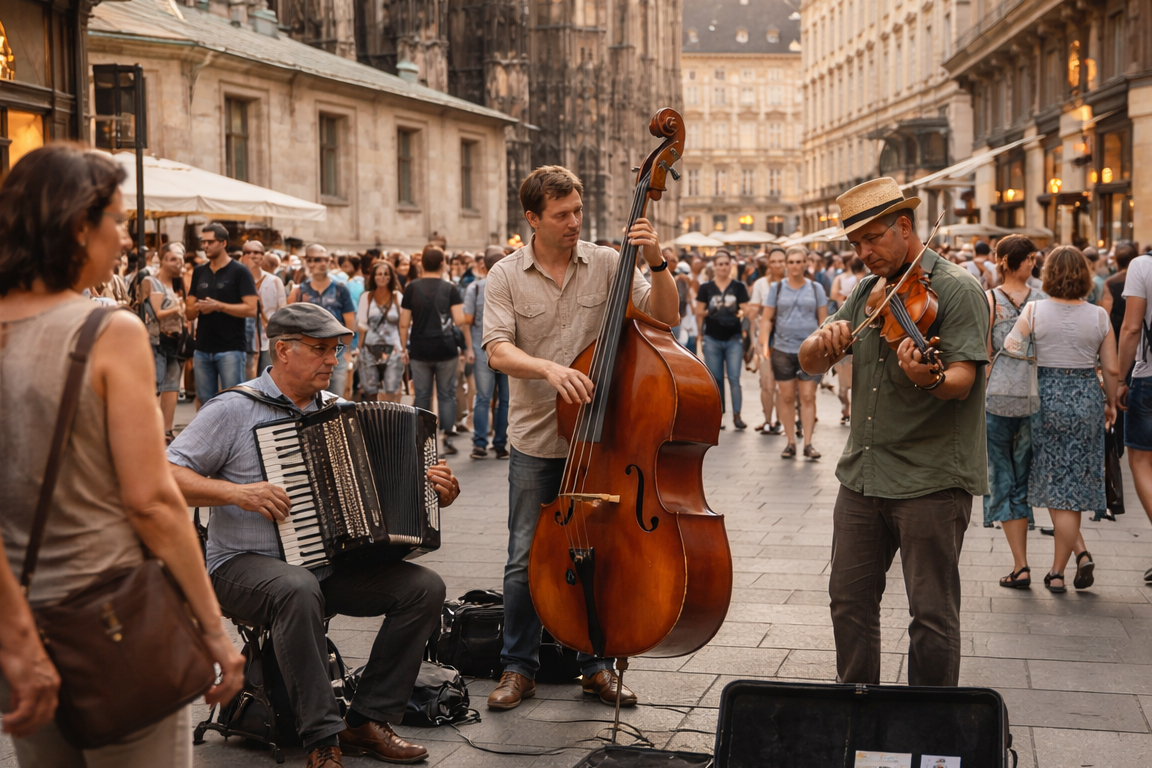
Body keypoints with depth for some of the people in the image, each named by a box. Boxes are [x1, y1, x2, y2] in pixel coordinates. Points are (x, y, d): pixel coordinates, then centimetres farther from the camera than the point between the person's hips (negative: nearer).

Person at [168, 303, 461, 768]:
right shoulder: (234, 410, -6)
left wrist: (434, 492, 0)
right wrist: (235, 492, -23)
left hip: (331, 563, 6)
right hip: (246, 567, -6)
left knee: (425, 587, -13)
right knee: (298, 589, -39)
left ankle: (368, 721, -6)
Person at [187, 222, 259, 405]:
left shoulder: (239, 272, -4)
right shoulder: (199, 272, 13)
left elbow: (251, 309, -13)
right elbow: (189, 313, 14)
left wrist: (218, 306, -18)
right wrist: (197, 307, -9)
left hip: (231, 349, -6)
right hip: (203, 349, 6)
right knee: (206, 403, 9)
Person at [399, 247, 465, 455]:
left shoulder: (412, 288, 0)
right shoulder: (450, 288, -3)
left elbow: (404, 323, -1)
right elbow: (459, 320, -8)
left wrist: (404, 348, 9)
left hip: (420, 350, 1)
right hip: (445, 349, -1)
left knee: (422, 395, 8)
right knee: (446, 394, 6)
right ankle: (448, 439, 2)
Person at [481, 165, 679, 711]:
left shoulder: (607, 264, 0)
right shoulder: (506, 277, -3)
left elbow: (665, 317, -2)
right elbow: (498, 351, -14)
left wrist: (657, 263, -17)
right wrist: (548, 368, -31)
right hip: (537, 441, -1)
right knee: (526, 560, 3)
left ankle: (597, 665, 22)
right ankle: (518, 668, 18)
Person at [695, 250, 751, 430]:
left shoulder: (739, 287, 3)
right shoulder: (706, 288, 4)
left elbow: (745, 310, 2)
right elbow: (699, 312, 7)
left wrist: (741, 313, -20)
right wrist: (699, 333, -1)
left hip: (734, 339, -1)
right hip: (712, 339, 1)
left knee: (734, 378, -5)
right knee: (715, 379, 5)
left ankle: (737, 415, 0)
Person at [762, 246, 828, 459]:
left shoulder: (816, 288, 7)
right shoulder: (777, 288, 7)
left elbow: (823, 320, 8)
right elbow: (767, 319, 5)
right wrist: (765, 344, -7)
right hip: (782, 350, 1)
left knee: (808, 397, -3)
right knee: (787, 397, 4)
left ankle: (808, 443, 1)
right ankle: (791, 442, 11)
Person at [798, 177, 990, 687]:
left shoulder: (956, 289, -8)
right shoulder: (868, 293, 13)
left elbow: (962, 379, -19)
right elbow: (810, 363, 9)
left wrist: (928, 378, -42)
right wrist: (825, 341, -14)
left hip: (932, 479, -7)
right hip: (862, 474, 7)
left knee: (932, 612, 0)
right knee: (850, 598, 13)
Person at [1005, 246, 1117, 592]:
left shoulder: (1034, 311, -7)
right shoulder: (1099, 316, -2)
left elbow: (1011, 352, -11)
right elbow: (1111, 370, 2)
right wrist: (1111, 403, 17)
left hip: (1046, 398, -2)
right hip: (1087, 400, 2)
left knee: (1053, 484, 9)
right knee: (1072, 485, 9)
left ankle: (1079, 552, -2)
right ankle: (1057, 570, 8)